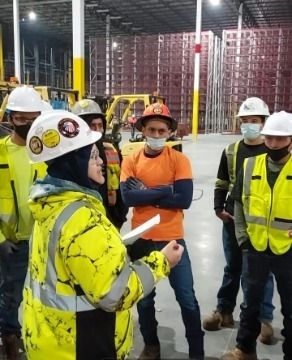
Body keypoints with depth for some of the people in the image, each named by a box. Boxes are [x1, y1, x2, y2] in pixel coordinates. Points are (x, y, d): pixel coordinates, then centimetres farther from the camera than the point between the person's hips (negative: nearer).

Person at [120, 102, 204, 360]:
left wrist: (146, 193, -14)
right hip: (142, 240, 2)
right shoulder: (131, 161, -1)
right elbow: (127, 197, -15)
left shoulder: (179, 159, -6)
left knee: (187, 298, 8)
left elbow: (184, 199, -17)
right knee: (144, 297, 17)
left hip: (172, 239, -2)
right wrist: (165, 190, -18)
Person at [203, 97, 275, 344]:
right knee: (233, 267, 15)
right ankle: (224, 311, 28)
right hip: (233, 220, 3)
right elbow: (222, 183, 13)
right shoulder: (231, 151, 7)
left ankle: (264, 318, 20)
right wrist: (219, 208, 2)